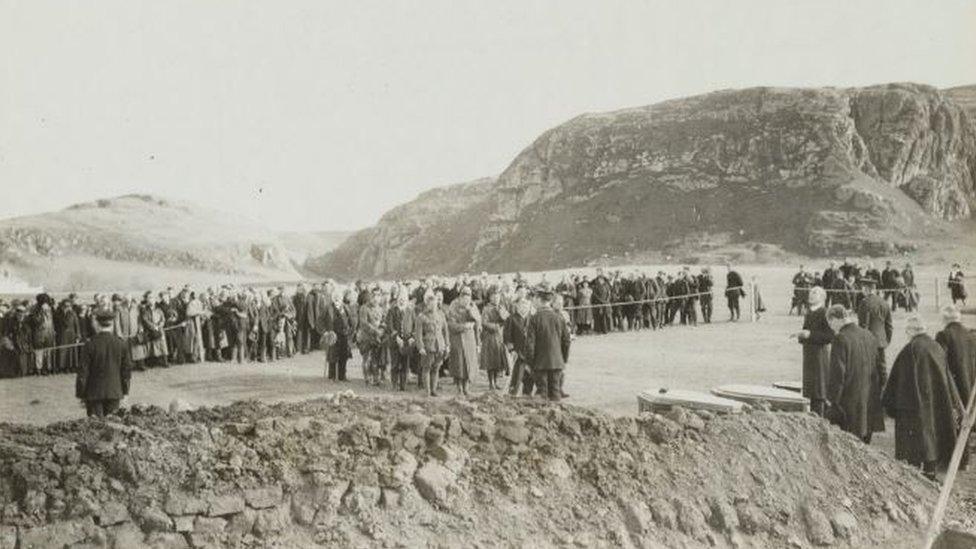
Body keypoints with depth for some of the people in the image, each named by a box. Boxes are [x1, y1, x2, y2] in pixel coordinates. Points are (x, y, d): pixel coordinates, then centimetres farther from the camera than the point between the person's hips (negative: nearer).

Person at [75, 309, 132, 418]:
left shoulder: (90, 344, -10)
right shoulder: (121, 344, -3)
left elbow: (83, 370, -7)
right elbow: (127, 368, 5)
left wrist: (81, 394, 3)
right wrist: (124, 391, 16)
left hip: (94, 392, -2)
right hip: (114, 392, 2)